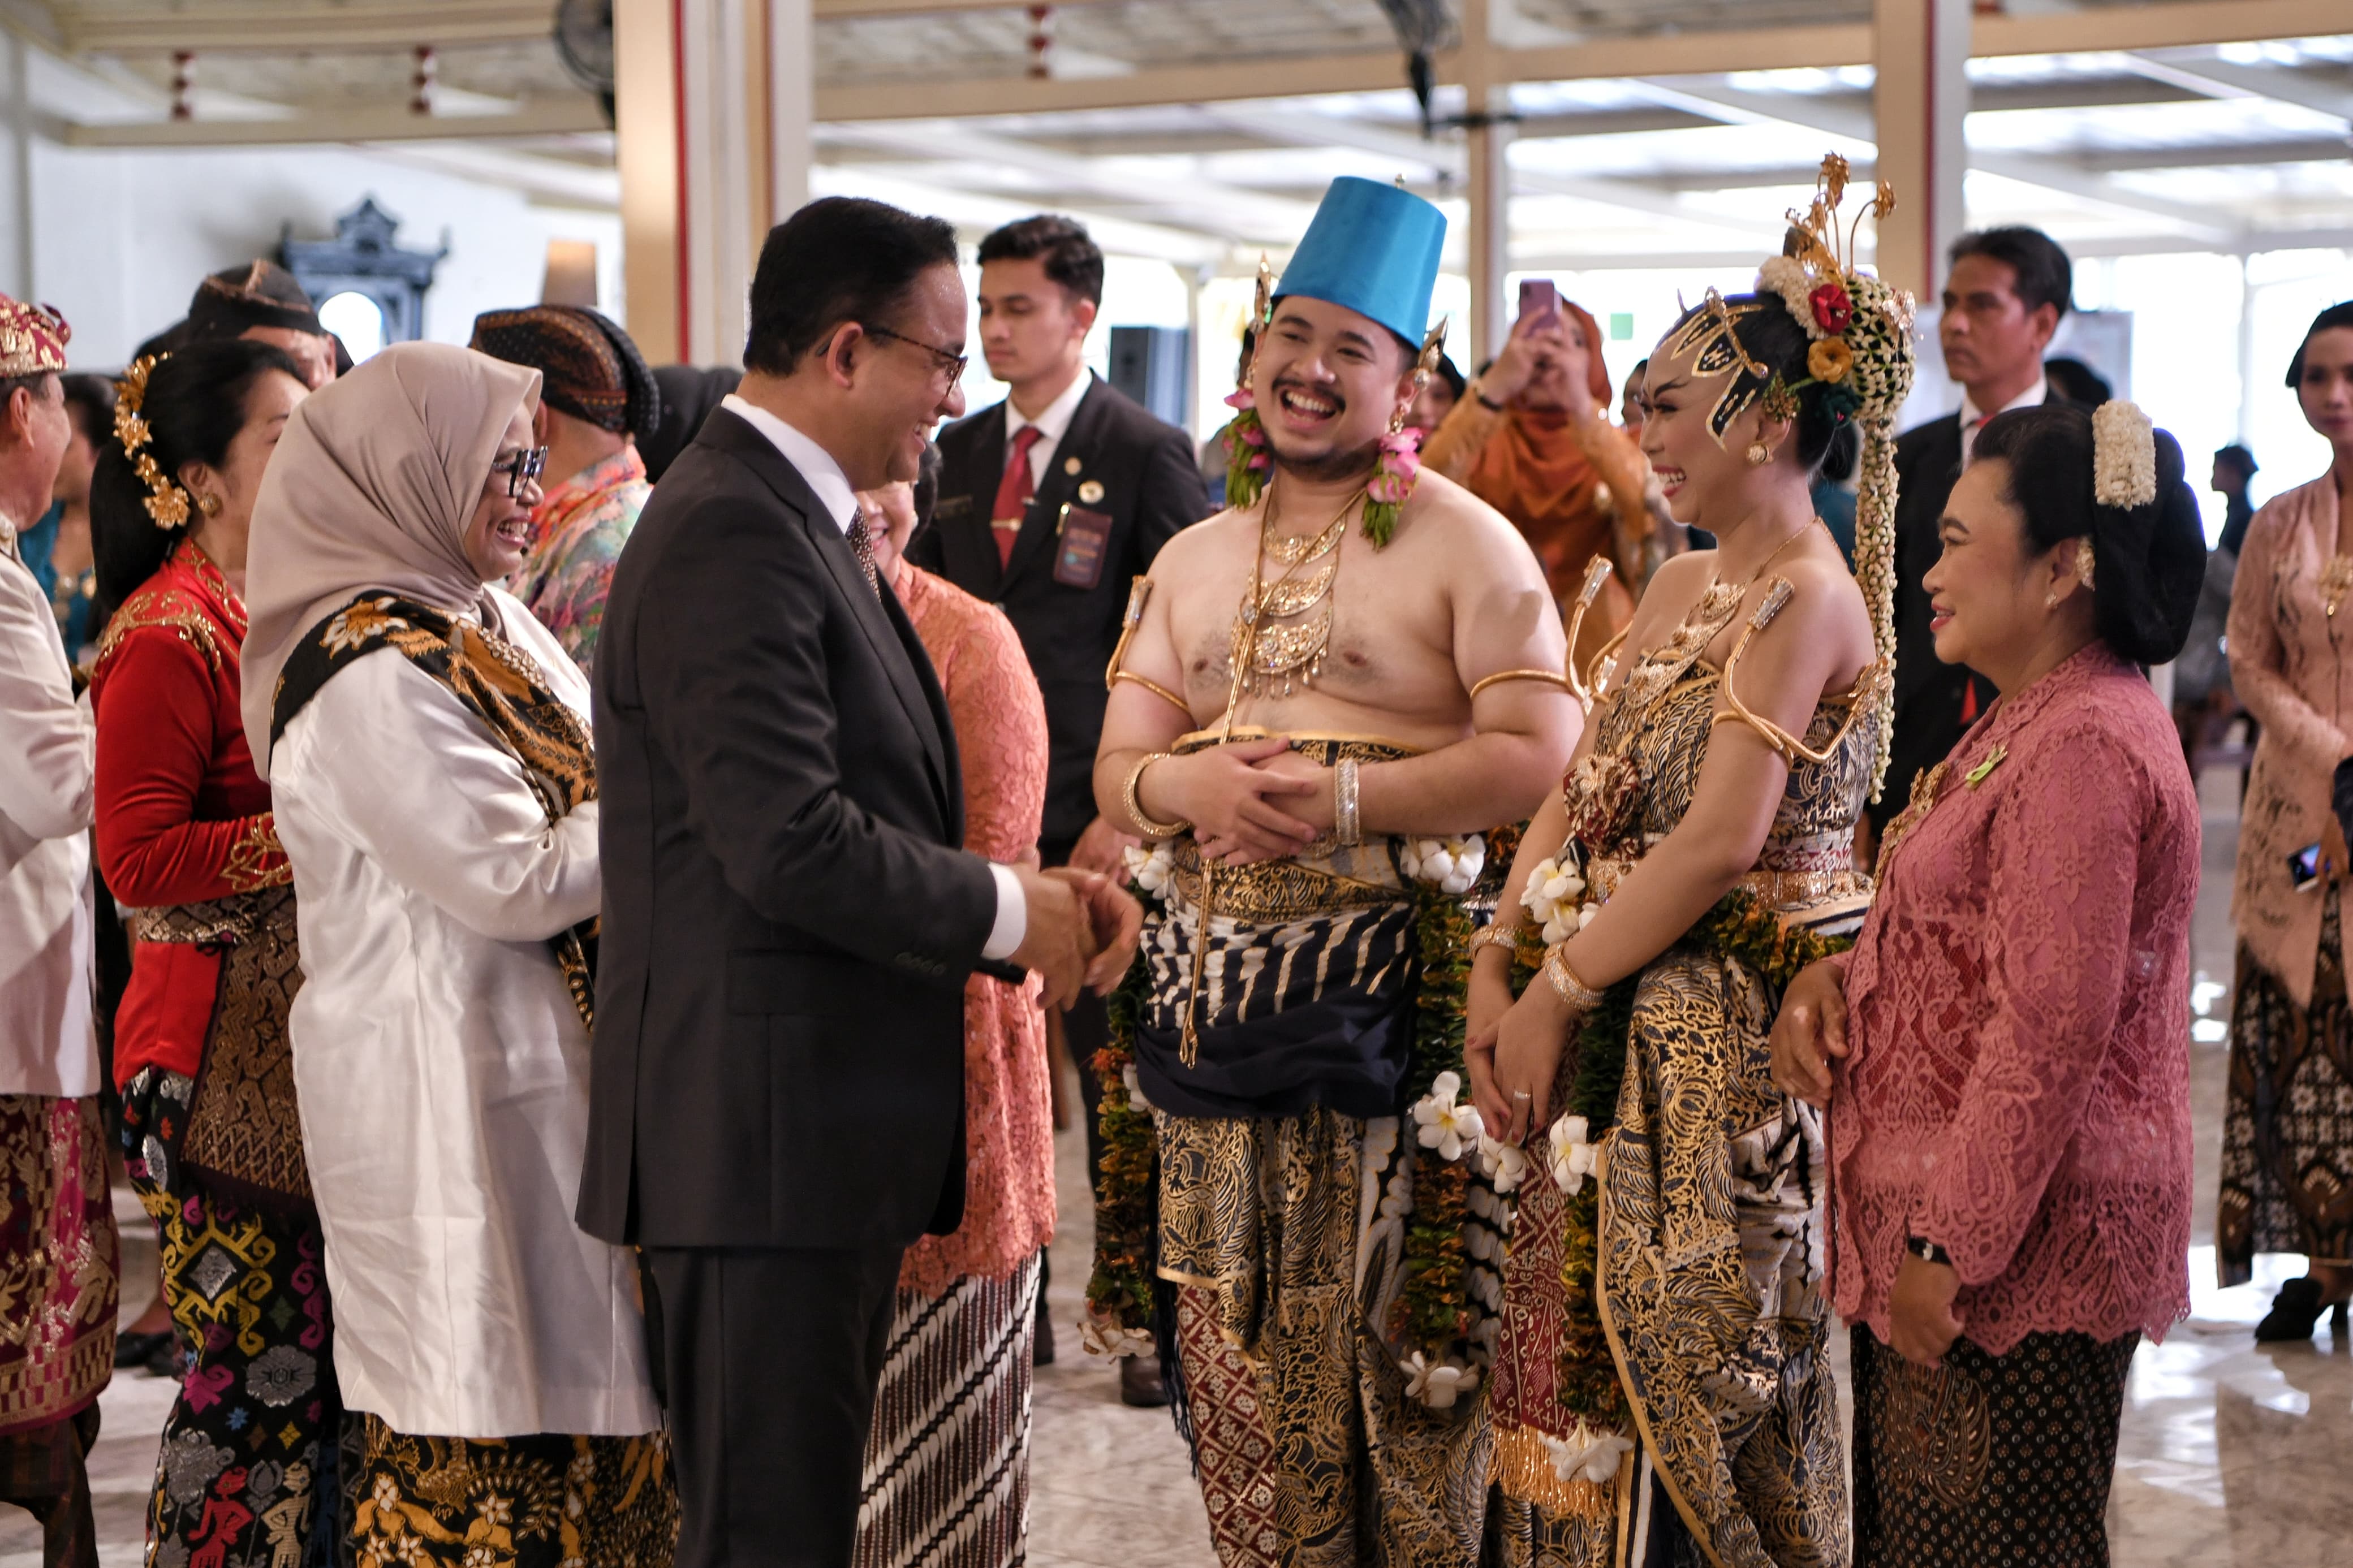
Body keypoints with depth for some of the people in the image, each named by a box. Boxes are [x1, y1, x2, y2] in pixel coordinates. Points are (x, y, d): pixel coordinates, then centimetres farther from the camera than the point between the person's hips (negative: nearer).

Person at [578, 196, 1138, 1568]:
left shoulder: (805, 524, 17)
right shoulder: (732, 534, -17)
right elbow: (791, 845, -24)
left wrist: (1043, 893, 6)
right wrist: (1009, 913, -11)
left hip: (833, 1130, 11)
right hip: (762, 1139, -11)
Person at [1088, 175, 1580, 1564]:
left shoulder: (1466, 543, 0)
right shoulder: (1193, 561, 17)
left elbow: (1539, 750, -9)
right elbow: (1116, 767, 13)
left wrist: (1346, 797, -17)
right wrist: (1185, 785, -10)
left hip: (1391, 992, -5)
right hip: (1212, 998, 5)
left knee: (1392, 1332, -3)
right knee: (1236, 1345, 7)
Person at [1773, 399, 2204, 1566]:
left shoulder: (2083, 745, -19)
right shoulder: (2034, 723, 16)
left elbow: (2049, 1029, -23)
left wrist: (1951, 1247, -21)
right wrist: (1833, 977, 3)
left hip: (2018, 1250, -10)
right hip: (1953, 1221, 10)